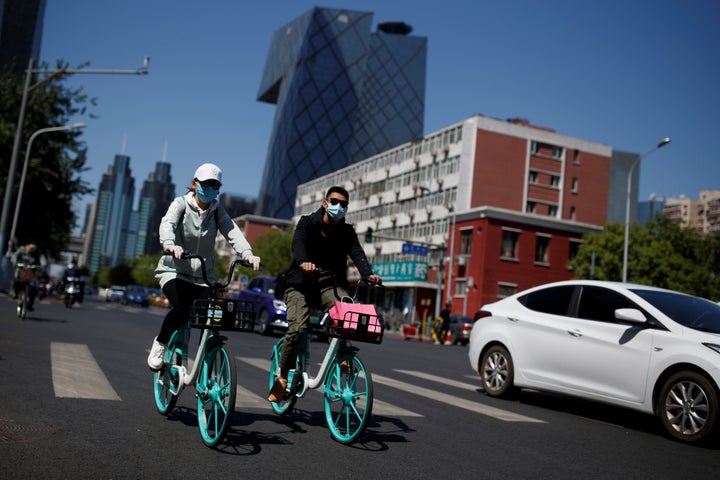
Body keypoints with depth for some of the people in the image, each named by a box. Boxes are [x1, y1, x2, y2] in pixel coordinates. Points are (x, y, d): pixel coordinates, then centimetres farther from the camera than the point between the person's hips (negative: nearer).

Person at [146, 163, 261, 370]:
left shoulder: (217, 211, 3)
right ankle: (160, 344, 1)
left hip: (203, 277, 3)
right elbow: (167, 223, -25)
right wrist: (169, 244, -49)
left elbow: (232, 231, -14)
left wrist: (247, 253, -35)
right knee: (182, 308, -29)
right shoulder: (181, 204, -5)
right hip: (174, 272, -3)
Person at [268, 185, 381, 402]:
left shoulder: (347, 232, 6)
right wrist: (303, 262, -46)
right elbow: (298, 243, -23)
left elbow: (357, 253, -11)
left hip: (330, 284, 2)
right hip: (300, 284, -2)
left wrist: (368, 273, -33)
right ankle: (282, 377, -3)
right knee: (297, 328, -21)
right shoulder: (308, 222, -2)